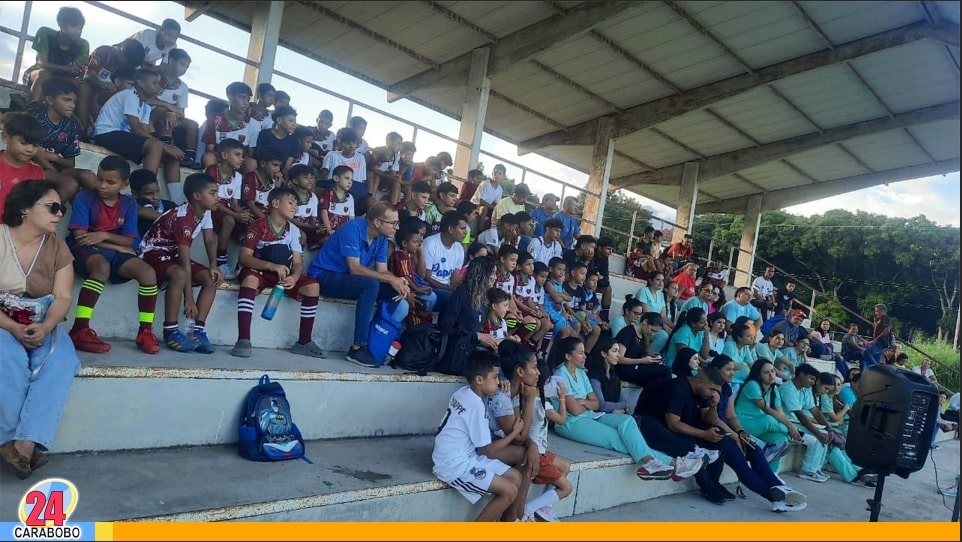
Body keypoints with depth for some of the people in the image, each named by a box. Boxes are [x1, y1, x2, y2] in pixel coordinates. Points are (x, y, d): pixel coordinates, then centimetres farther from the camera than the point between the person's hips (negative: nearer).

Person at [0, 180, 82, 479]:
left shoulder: (58, 248, 4)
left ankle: (25, 443, -30)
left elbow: (62, 297, -4)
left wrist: (44, 327, -23)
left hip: (39, 325, 3)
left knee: (61, 360, -28)